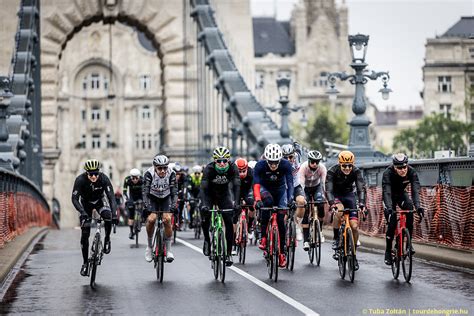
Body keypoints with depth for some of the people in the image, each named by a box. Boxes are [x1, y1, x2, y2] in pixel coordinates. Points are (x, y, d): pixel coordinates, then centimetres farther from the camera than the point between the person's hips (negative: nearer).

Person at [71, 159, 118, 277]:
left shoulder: (104, 178, -30)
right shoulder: (80, 180, -31)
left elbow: (111, 197, -34)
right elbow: (74, 198, -33)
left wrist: (114, 213, -48)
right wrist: (82, 212, -49)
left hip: (100, 200, 0)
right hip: (85, 203, 0)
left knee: (108, 216, -33)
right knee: (85, 234, -8)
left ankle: (107, 239, -6)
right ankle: (85, 262, 5)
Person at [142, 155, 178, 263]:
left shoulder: (171, 174, -25)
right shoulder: (149, 174, -28)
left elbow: (174, 192, -27)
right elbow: (145, 192, -31)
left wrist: (173, 206, -41)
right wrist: (147, 206, -44)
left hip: (166, 198, 1)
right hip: (153, 198, -1)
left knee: (167, 219, -20)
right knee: (151, 219, -23)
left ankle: (168, 250, -9)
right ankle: (149, 246, -1)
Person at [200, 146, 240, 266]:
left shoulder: (232, 167, -25)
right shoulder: (209, 168, -29)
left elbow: (236, 185, -32)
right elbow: (203, 187, -36)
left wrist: (236, 202, -48)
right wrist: (204, 204, -51)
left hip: (224, 194, 1)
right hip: (209, 194, -1)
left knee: (229, 222, -12)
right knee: (205, 219, -21)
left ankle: (229, 253, -6)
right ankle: (207, 240, 9)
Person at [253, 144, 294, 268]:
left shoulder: (286, 165, -28)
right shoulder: (260, 165, -29)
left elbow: (290, 182, -35)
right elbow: (256, 184, -38)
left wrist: (290, 199, -51)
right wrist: (257, 199, -54)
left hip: (280, 189, 1)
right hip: (265, 188, -1)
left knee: (281, 220, -9)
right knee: (267, 201, -35)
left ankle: (282, 253, 3)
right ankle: (263, 237, -27)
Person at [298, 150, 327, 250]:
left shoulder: (322, 168, -26)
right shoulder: (303, 167, -31)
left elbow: (323, 183, -28)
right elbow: (301, 184, -35)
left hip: (317, 187, 1)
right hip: (306, 188, -1)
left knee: (321, 205, -25)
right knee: (305, 212, -14)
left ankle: (320, 230, -5)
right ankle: (306, 240, -12)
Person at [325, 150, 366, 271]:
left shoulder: (356, 172, -20)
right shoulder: (332, 171, -25)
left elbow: (361, 189, -27)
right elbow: (328, 190, -32)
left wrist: (361, 204, -44)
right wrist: (332, 204, -49)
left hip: (349, 195, 2)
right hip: (335, 195, -2)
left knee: (354, 226, -11)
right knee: (339, 211, -37)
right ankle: (336, 238, -16)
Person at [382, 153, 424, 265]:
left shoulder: (411, 172, -27)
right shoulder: (388, 173, -34)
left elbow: (415, 190, -36)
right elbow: (386, 192, -43)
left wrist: (418, 206, -52)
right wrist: (389, 208, -59)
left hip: (402, 194, 2)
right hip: (390, 197, -2)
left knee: (409, 208, -29)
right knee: (392, 223, -16)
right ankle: (388, 251, 0)